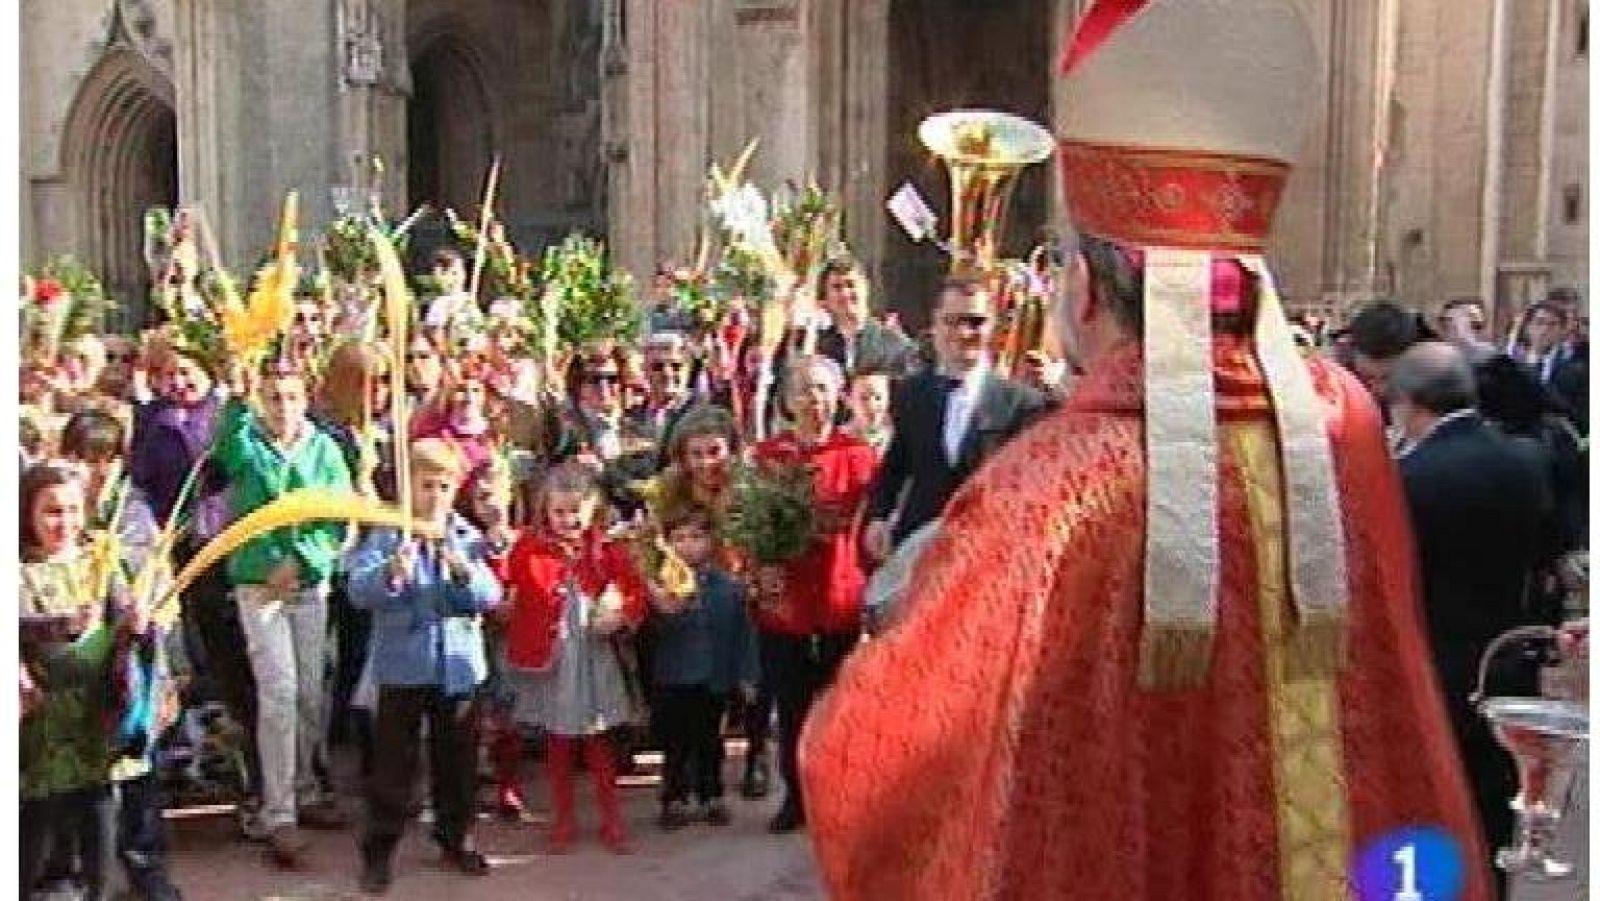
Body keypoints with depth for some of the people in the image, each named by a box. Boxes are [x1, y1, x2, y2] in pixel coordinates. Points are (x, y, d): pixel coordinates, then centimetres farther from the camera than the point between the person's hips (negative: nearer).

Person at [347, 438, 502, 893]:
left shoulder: (468, 536, 2)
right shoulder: (386, 535, -7)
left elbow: (490, 597, -5)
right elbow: (359, 591, -19)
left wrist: (466, 572, -24)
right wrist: (392, 573, -38)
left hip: (459, 665, 3)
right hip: (402, 665, -3)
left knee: (457, 757, 14)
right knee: (393, 760, 3)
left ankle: (457, 836, 30)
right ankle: (379, 847, 12)